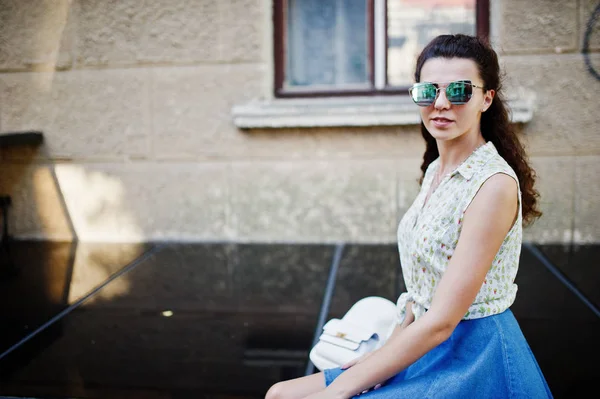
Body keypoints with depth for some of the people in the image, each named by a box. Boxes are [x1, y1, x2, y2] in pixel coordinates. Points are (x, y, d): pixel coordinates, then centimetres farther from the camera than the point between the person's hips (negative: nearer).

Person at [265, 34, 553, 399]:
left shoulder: (494, 184, -20)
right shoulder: (436, 169, 7)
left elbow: (441, 321, -22)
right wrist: (388, 348, 4)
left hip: (472, 359, -8)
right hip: (425, 351, 8)